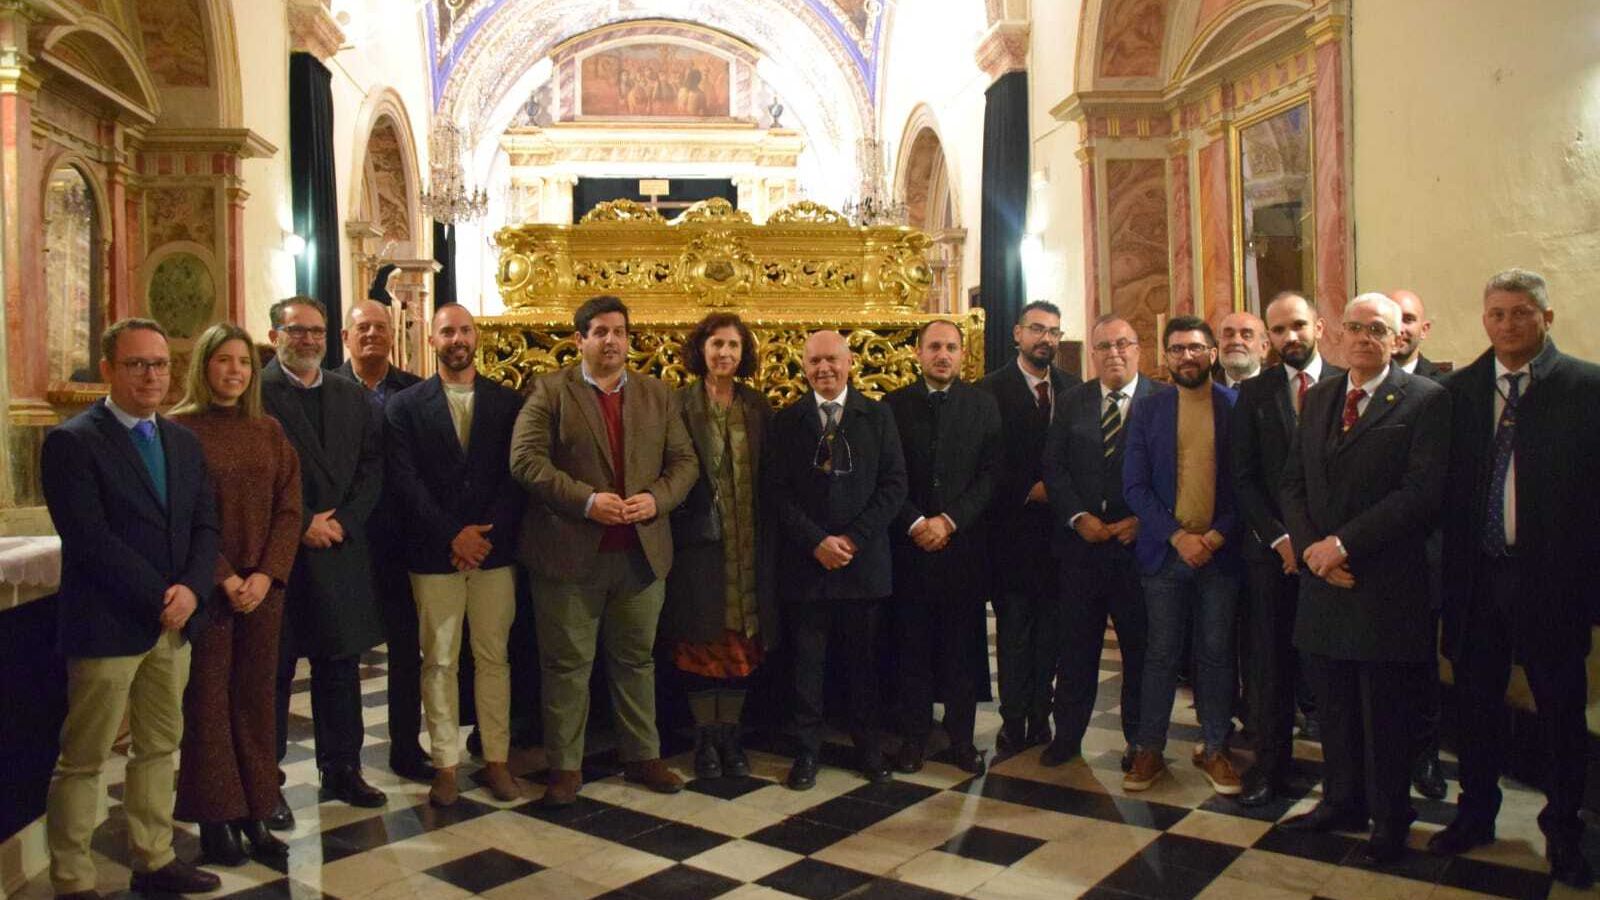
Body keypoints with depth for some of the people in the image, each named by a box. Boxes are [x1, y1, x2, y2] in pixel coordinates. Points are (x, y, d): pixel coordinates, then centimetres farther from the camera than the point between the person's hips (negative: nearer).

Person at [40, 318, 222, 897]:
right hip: (108, 625, -6)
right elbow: (90, 538, -16)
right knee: (83, 760, 5)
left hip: (174, 623, 6)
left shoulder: (184, 442, 11)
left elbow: (205, 526, 7)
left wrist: (190, 589, -10)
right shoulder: (71, 442, -8)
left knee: (160, 746, 15)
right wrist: (158, 598, -16)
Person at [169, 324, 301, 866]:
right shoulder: (180, 429, -4)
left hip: (263, 585, 4)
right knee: (208, 699, 5)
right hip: (206, 587, -3)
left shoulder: (269, 431, 8)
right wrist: (225, 580, -13)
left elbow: (288, 509, 4)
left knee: (256, 698, 8)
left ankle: (255, 814, 17)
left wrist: (266, 575, -8)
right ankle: (215, 818, 16)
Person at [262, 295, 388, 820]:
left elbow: (372, 466, 7)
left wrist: (341, 521, -6)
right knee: (273, 672, 5)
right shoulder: (255, 393, -4)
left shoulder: (353, 397, 12)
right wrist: (302, 524, -13)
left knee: (340, 667, 12)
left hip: (341, 548, 5)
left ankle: (341, 771, 25)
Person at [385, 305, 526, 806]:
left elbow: (515, 477, 1)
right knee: (438, 661, 5)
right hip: (433, 554, -1)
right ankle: (446, 764, 15)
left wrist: (488, 535, -10)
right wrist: (453, 535, -12)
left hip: (494, 551, 1)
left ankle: (496, 760, 17)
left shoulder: (508, 402, 7)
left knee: (493, 657, 7)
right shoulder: (406, 405, 4)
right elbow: (404, 481, -4)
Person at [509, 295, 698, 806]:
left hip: (642, 552, 4)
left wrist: (656, 498, -12)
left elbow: (684, 462, 8)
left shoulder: (657, 395, 10)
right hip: (571, 553, -3)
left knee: (636, 660, 15)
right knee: (567, 664, 6)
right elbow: (526, 459, -11)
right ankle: (565, 766, 19)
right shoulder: (550, 392, -1)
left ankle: (641, 756, 28)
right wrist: (586, 500, -20)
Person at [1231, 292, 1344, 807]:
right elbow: (1244, 479, 2)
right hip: (1271, 549, 1)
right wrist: (1280, 537, -7)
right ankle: (1270, 766, 17)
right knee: (1272, 663, 6)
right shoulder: (1253, 393, 5)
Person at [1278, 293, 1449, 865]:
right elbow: (1293, 482, 11)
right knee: (1334, 708, 14)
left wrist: (1343, 543, -17)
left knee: (1386, 714, 7)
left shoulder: (1426, 401, -6)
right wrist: (1312, 548, -5)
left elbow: (1424, 492, -15)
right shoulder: (1318, 398, 13)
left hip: (1387, 585, -5)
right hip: (1323, 580, 5)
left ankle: (1389, 822, 24)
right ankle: (1341, 803, 31)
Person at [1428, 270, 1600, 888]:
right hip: (1476, 576, 3)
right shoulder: (1459, 390, 5)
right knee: (1476, 703, 14)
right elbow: (1445, 486, 4)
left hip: (1550, 578, -3)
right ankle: (1475, 814, 32)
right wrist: (1449, 571, -1)